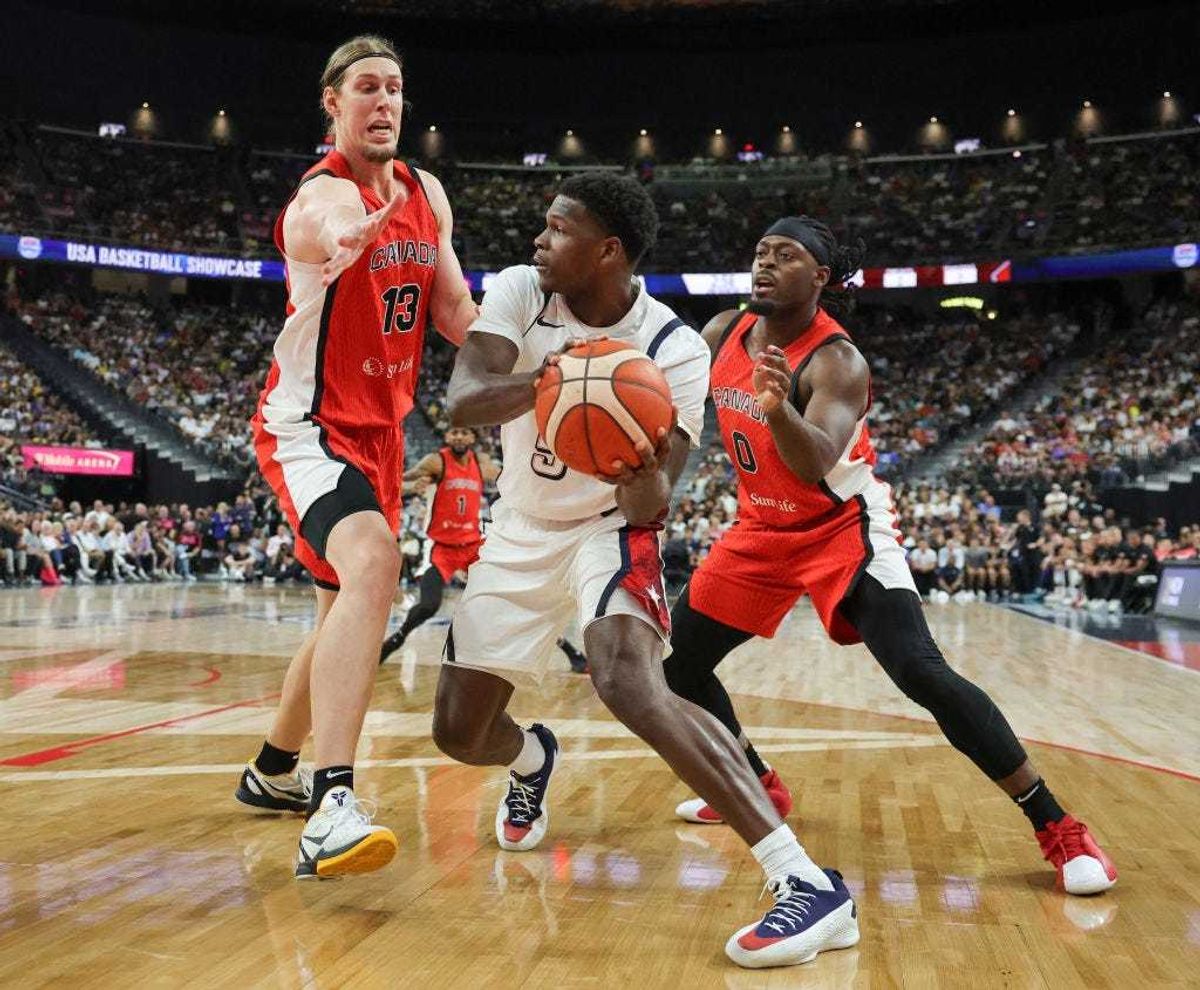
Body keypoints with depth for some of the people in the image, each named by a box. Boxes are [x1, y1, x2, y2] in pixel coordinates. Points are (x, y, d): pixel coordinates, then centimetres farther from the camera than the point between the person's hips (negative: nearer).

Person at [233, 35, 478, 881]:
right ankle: (332, 807, -39)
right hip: (309, 425, -9)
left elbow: (456, 313, 13)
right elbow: (342, 237, -41)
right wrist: (353, 236, -66)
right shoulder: (323, 195, -15)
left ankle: (274, 771, 40)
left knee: (349, 605, 18)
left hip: (380, 428, 9)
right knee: (373, 562, -34)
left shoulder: (426, 194, 9)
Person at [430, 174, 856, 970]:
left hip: (610, 525, -4)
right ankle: (533, 758, 46)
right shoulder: (518, 292, -13)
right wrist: (544, 379, -47)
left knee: (631, 685, -33)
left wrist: (647, 482, -50)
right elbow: (461, 403, -28)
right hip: (523, 528, 5)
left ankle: (808, 884, -34)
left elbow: (653, 508, -25)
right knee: (458, 733, 6)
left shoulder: (675, 350, -22)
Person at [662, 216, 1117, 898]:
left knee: (922, 673, -22)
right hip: (762, 530, 7)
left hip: (843, 529, -7)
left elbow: (818, 465, -40)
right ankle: (758, 787, 29)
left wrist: (778, 409, -59)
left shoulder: (836, 362, -24)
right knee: (677, 659, 8)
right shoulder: (725, 333, -4)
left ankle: (1056, 826, -11)